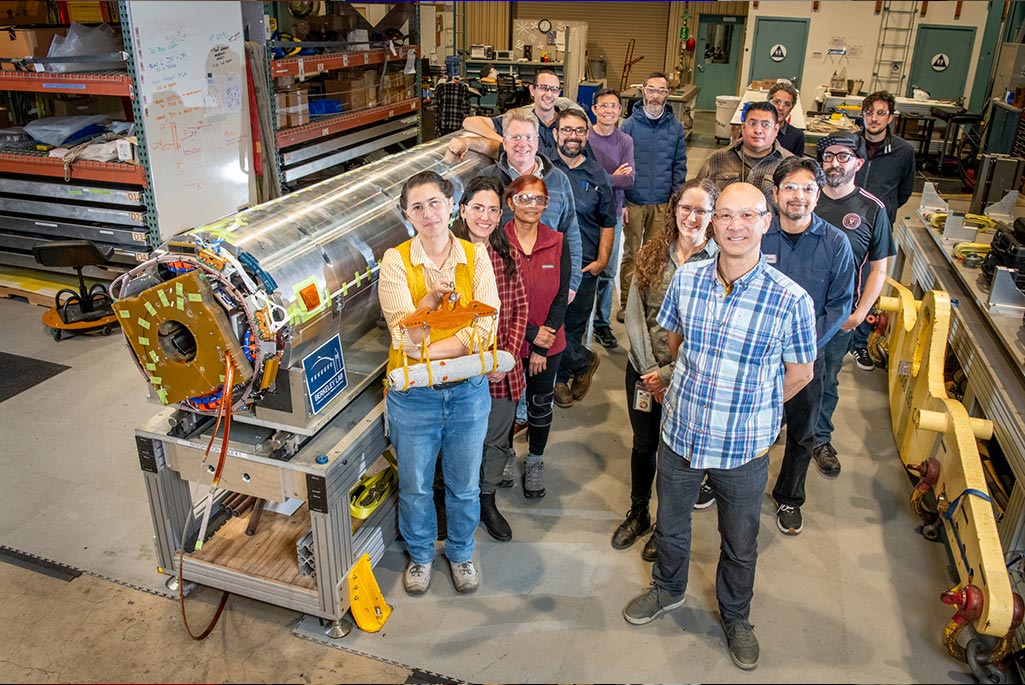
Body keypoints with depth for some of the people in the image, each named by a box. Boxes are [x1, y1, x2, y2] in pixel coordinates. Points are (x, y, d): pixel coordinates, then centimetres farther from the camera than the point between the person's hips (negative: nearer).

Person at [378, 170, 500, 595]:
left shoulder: (475, 256, -4)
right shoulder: (396, 262, -9)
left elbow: (485, 329, -14)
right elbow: (405, 336, -16)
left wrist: (429, 350, -20)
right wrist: (433, 297, -31)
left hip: (468, 392, 1)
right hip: (413, 396, -1)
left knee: (464, 485, 19)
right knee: (414, 487, 17)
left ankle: (460, 553, 45)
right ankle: (420, 555, 44)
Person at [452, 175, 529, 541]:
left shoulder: (509, 257, 3)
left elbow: (520, 309, 5)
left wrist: (508, 355, -7)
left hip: (503, 371, 4)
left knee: (497, 440, 18)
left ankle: (487, 501, 41)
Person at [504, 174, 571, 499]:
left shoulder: (558, 243, -5)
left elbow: (561, 297, -5)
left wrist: (541, 347, -9)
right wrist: (531, 333, -16)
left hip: (548, 343, 2)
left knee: (540, 404, 14)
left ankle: (535, 461, 36)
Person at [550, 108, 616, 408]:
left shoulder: (598, 176, 7)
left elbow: (607, 223, 10)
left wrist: (602, 260, 1)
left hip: (583, 267, 1)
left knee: (574, 326, 7)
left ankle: (561, 377, 31)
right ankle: (583, 361, 26)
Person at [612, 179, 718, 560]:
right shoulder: (653, 254, -1)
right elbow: (634, 313, -4)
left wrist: (668, 374, -15)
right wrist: (649, 370, -11)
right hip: (643, 367, 3)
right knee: (643, 444, 18)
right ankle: (638, 515, 40)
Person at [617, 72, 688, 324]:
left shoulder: (675, 127, 4)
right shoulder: (630, 125, -1)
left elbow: (679, 166, 6)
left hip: (663, 204, 2)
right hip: (634, 202, -1)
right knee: (631, 254, 5)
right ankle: (626, 303, 14)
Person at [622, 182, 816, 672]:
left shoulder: (790, 299, -20)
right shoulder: (686, 279, -10)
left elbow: (800, 373, -5)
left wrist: (750, 407, 4)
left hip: (744, 449, -2)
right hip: (680, 434, 3)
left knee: (740, 545, 21)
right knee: (670, 525, 25)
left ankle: (735, 616, 49)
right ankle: (667, 589, 55)